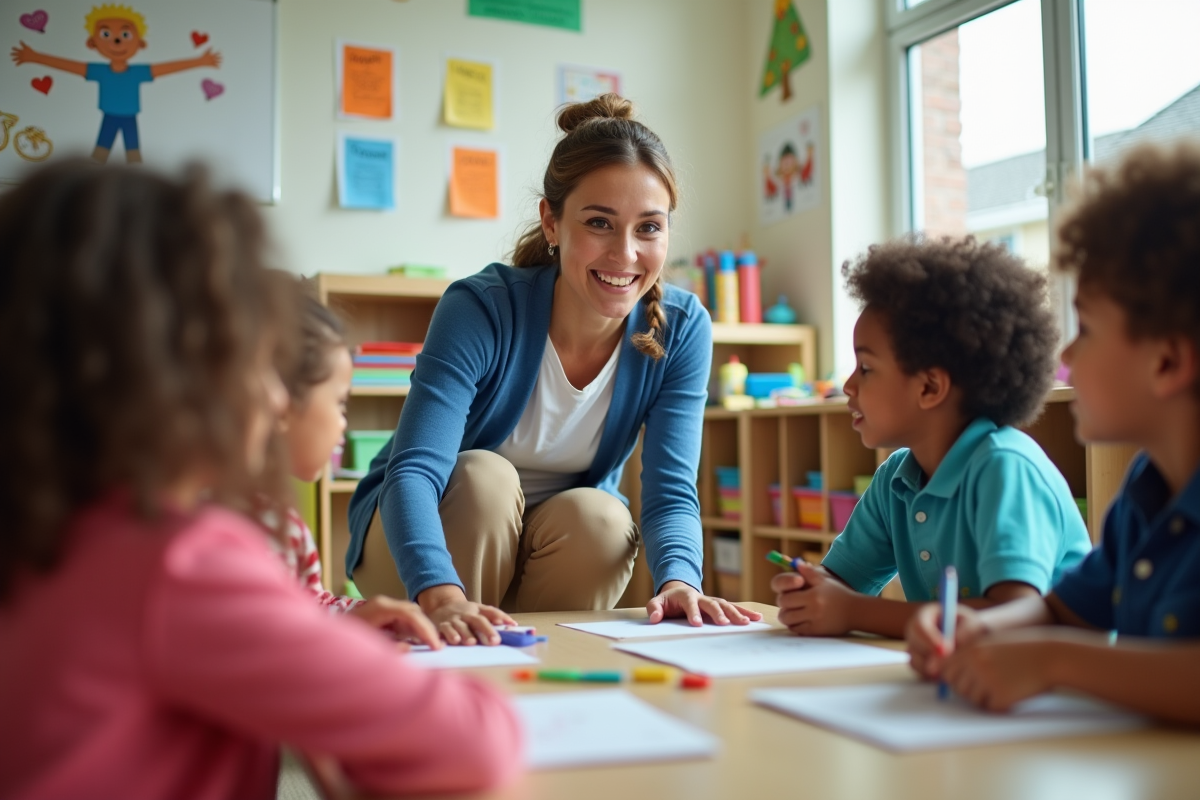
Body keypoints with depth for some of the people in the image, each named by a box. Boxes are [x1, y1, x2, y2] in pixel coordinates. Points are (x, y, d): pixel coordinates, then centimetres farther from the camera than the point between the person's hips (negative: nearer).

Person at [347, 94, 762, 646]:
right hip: (428, 541, -2)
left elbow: (671, 489, -21)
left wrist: (678, 580, -44)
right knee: (485, 476, -30)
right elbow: (414, 470, -37)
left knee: (599, 515, -27)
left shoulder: (681, 330, -16)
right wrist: (442, 595, -56)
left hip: (569, 539, 2)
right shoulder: (481, 309, -27)